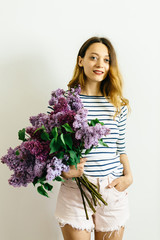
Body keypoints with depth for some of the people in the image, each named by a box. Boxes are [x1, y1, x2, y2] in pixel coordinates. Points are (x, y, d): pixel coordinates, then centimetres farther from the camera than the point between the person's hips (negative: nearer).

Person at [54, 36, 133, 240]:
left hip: (113, 189, 3)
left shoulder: (118, 104, 6)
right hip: (75, 190, -2)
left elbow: (121, 147, 10)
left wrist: (128, 176, -2)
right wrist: (64, 171, -18)